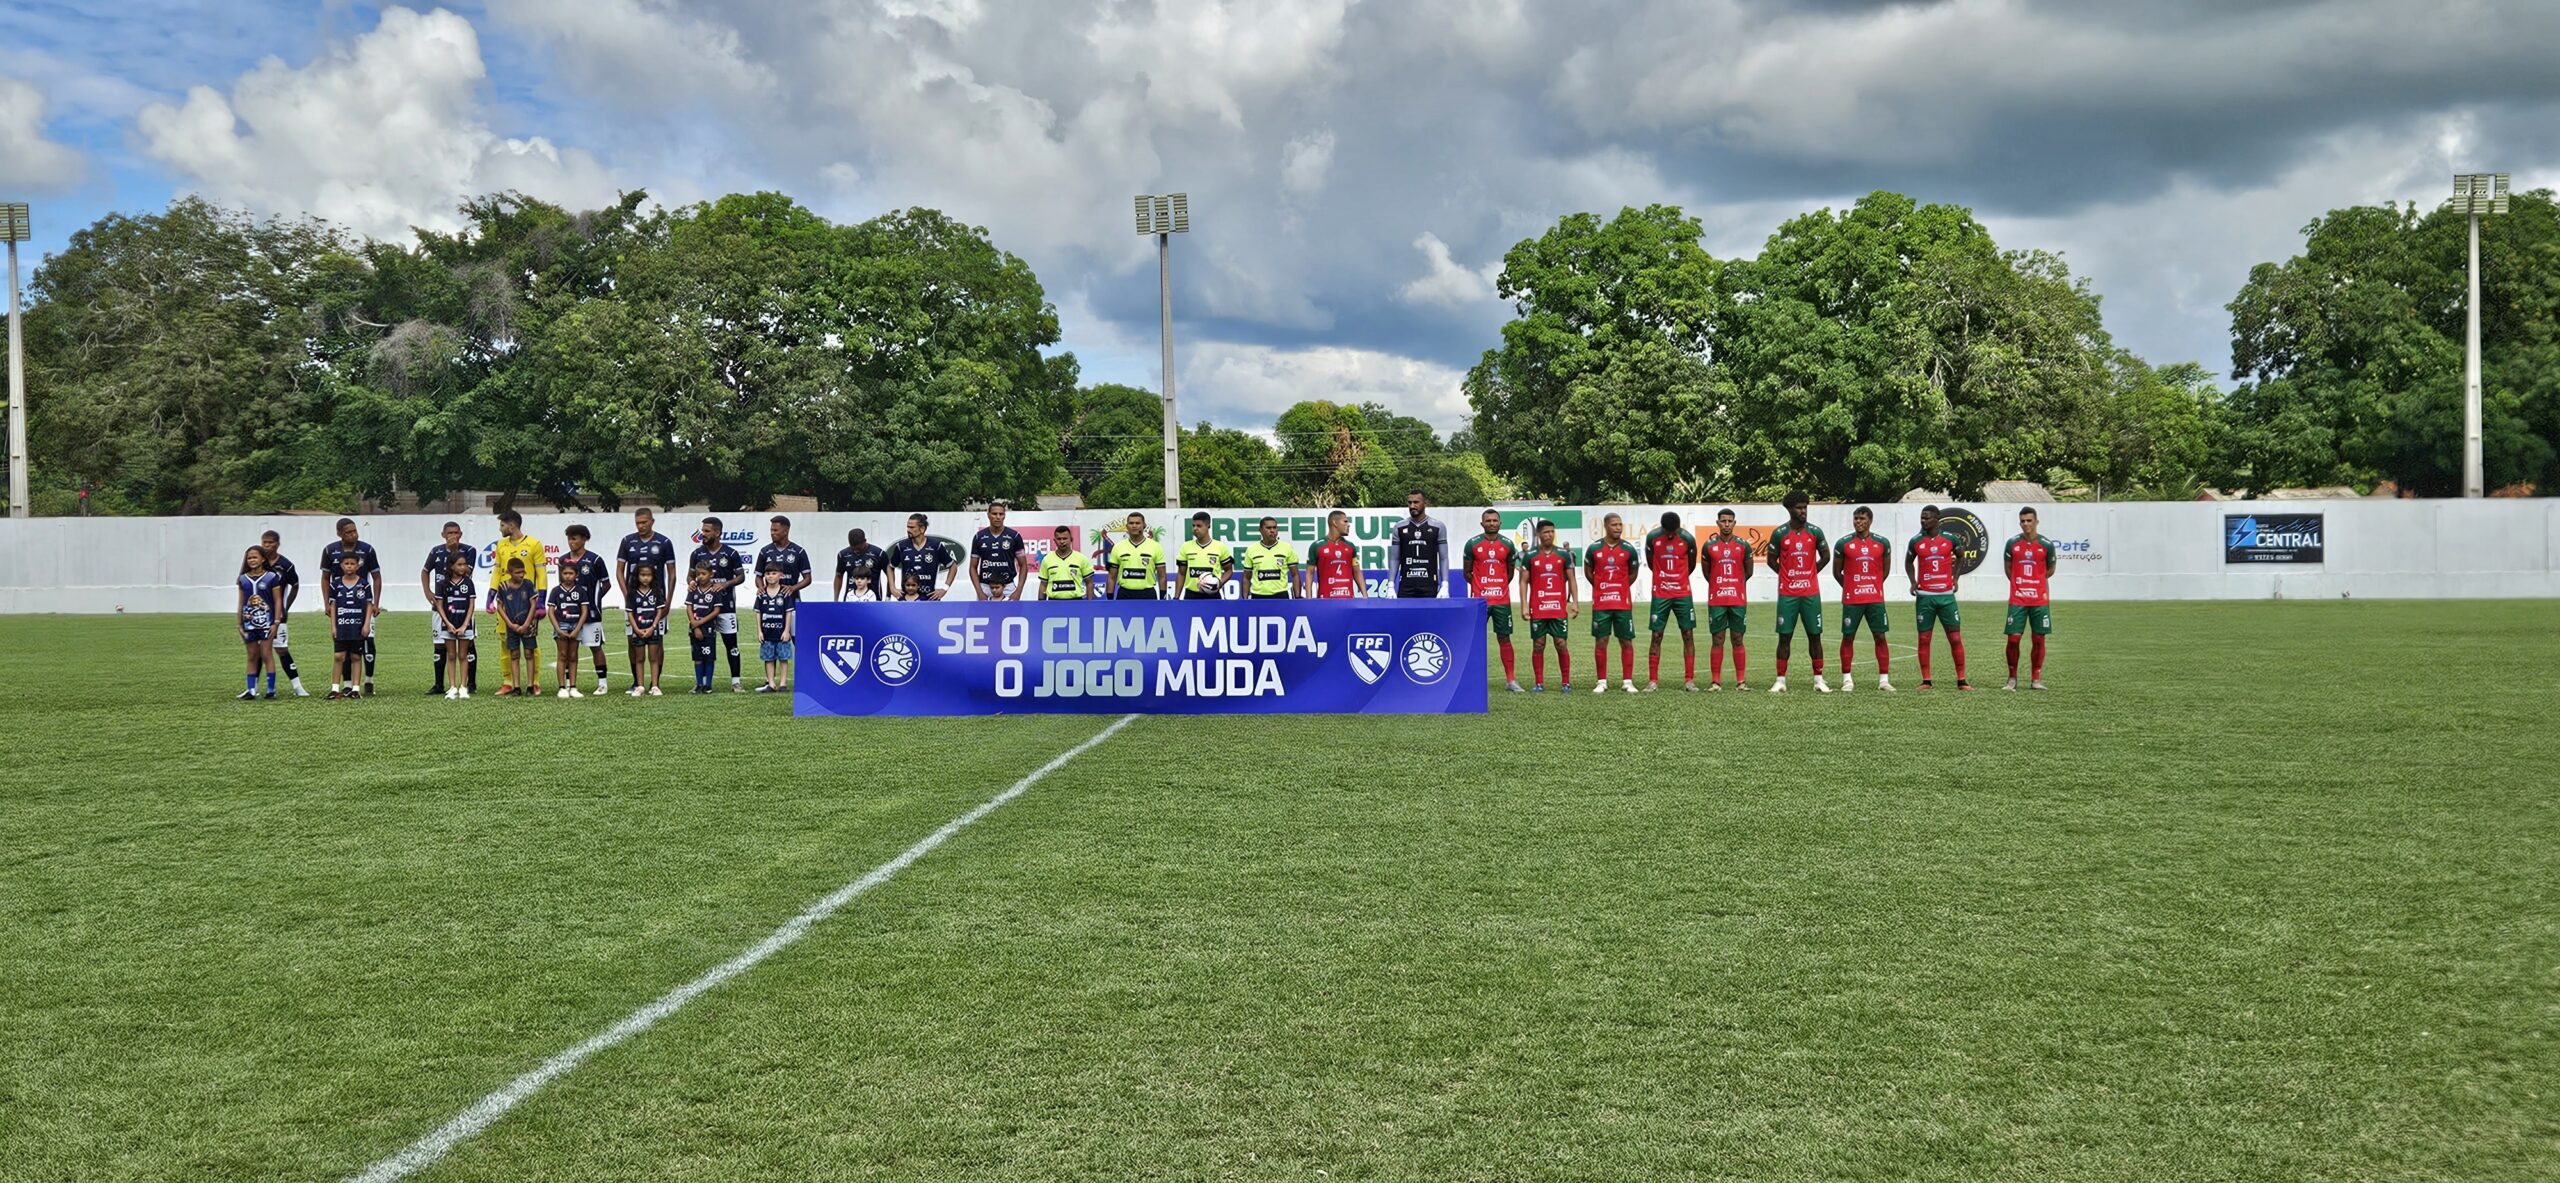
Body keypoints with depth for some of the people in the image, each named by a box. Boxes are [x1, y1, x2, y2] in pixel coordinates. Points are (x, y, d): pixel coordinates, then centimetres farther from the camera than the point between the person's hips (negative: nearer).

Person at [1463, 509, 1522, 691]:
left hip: (1502, 600, 1)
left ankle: (1511, 679, 8)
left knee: (1504, 638, 4)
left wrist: (1499, 587, 12)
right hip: (1480, 600, -1)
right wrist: (1480, 587, 4)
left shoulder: (1507, 545, 5)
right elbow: (1467, 572, 7)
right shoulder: (1472, 544, 0)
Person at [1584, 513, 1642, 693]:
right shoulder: (1594, 548, -1)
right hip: (1600, 603, 0)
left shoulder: (1629, 549, -1)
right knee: (1600, 641, 2)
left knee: (1626, 641, 2)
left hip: (1623, 603, 0)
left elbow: (1633, 574, 12)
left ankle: (1628, 681, 8)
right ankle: (1601, 682, 9)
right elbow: (1588, 572, 13)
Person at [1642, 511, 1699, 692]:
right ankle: (1652, 680, 4)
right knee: (1656, 636, -1)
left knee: (1688, 635, -1)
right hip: (1660, 595, 0)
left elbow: (1691, 565, 9)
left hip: (1683, 594, 0)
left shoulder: (1688, 539, -7)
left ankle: (1689, 680, 3)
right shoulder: (1652, 537, -6)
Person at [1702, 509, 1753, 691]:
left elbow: (1748, 571, 13)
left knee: (1737, 639, 3)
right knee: (1717, 640, 0)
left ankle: (1741, 680, 7)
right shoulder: (1709, 546, 2)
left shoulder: (1743, 545, 2)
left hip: (1738, 599, 0)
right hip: (1716, 600, 0)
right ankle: (1715, 680, 3)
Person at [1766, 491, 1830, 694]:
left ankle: (1819, 679, 10)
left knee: (1815, 635, 3)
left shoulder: (1815, 532, 2)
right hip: (1787, 594, -1)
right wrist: (1788, 575, 7)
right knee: (1784, 636, -1)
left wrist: (1810, 574, 10)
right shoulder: (1780, 533, -2)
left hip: (1811, 593, 1)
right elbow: (1771, 560, 9)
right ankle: (1780, 680, 4)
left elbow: (1825, 557, 14)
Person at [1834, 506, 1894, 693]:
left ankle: (1884, 679, 3)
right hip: (1851, 600, -1)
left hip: (1875, 599, 1)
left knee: (1880, 637, 0)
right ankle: (1847, 679, 9)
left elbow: (1885, 569, 16)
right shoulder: (1843, 544, -1)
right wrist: (1851, 587, 10)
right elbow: (1837, 572, 8)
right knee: (1848, 637, 2)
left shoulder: (1882, 543, 3)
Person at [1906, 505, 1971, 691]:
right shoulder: (1916, 541, 1)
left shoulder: (1950, 539, 0)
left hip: (1946, 595, 0)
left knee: (1956, 638, -1)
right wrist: (1913, 581, 4)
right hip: (1924, 597, 0)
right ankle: (1925, 681, 8)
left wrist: (1955, 578, 10)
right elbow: (1908, 562, 18)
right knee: (1924, 639, 1)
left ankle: (1961, 680, 5)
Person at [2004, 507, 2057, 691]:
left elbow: (2050, 570, 12)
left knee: (2039, 639, 3)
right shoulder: (2012, 543, 1)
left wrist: (2034, 583, 12)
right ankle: (2012, 679, 7)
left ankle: (2036, 679, 12)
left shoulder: (2046, 545, -1)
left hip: (2040, 599, 0)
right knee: (2013, 639, -4)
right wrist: (2019, 584, 9)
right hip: (2017, 600, 0)